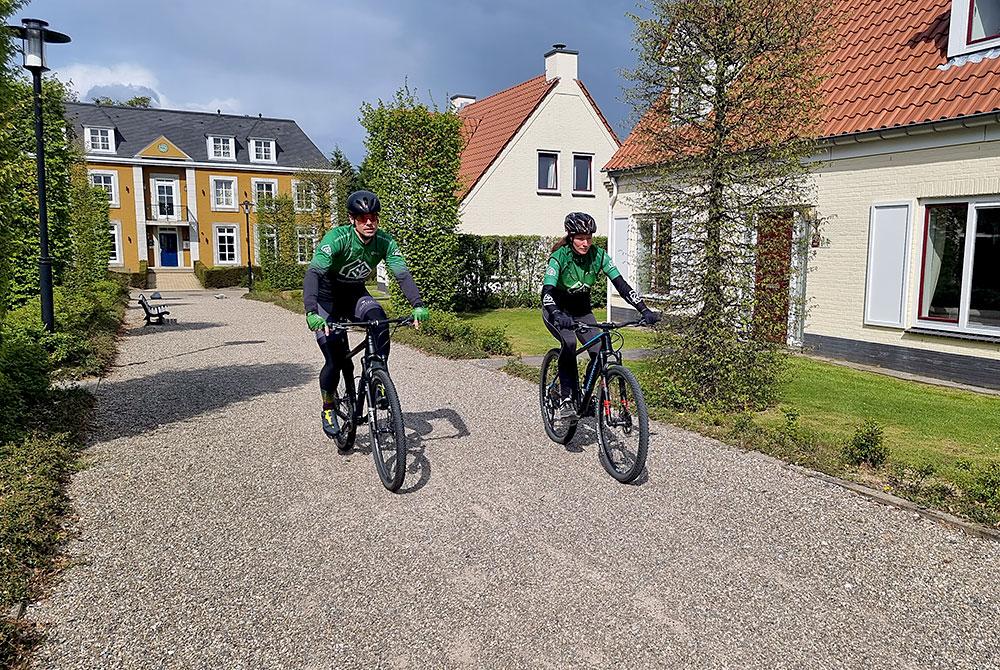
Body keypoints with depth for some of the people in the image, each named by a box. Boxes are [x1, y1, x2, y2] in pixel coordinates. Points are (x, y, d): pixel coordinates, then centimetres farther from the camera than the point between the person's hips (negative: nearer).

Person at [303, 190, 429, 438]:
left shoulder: (384, 241, -18)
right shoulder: (337, 238, -30)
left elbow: (402, 274, -26)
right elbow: (313, 273, -40)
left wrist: (418, 305, -44)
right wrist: (311, 312, -56)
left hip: (356, 294, 3)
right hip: (328, 299, -3)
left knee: (379, 318, -31)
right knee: (335, 360, -11)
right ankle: (328, 408, 16)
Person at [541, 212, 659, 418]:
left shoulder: (598, 255, -16)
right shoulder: (560, 257, -26)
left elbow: (620, 284, -19)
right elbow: (547, 292, -37)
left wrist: (644, 310, -31)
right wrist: (558, 316, -57)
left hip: (581, 310, 4)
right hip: (557, 310, -4)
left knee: (599, 351, -16)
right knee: (569, 342, -33)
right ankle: (566, 399, -21)